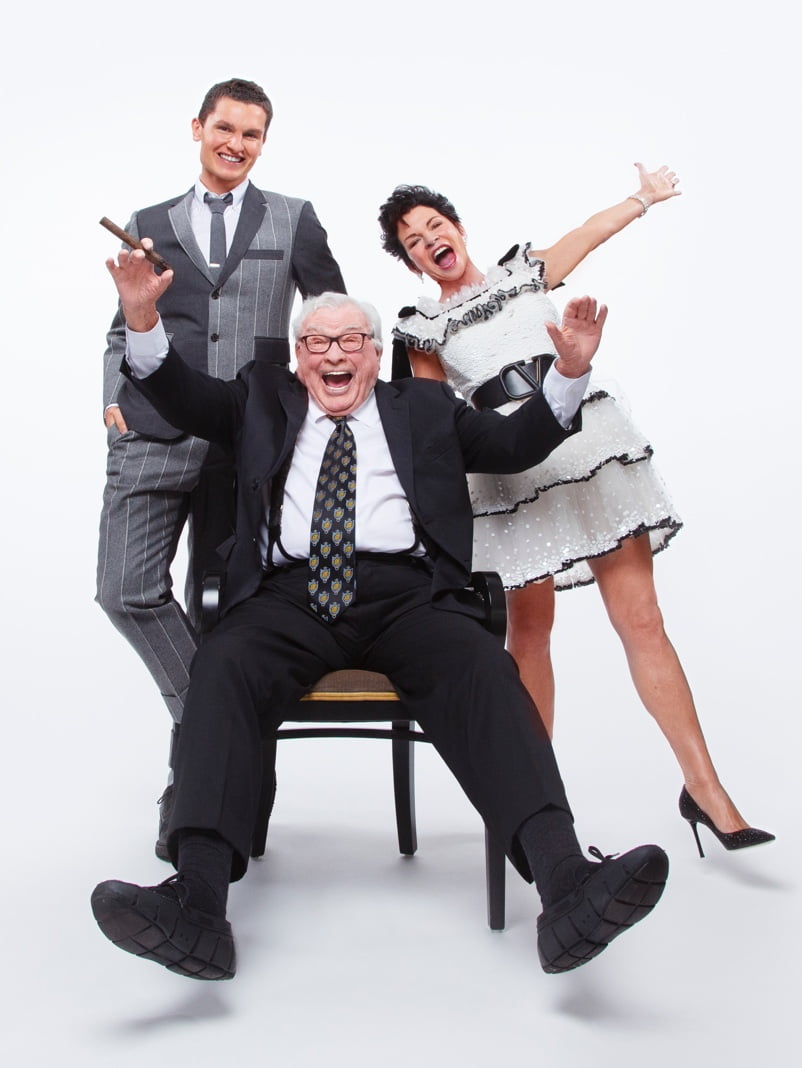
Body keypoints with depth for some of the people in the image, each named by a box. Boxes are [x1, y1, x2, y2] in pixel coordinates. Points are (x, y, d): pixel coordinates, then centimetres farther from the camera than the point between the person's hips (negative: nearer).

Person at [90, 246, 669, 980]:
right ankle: (198, 904, -40)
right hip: (291, 596, 1)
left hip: (406, 595, 0)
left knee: (484, 672, -30)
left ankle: (567, 888, -41)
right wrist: (143, 320, 3)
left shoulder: (423, 407, 25)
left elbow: (515, 443, 21)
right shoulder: (263, 401, 27)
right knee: (223, 668, -30)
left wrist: (571, 371, 8)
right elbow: (184, 397, 19)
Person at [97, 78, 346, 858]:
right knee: (128, 590, -13)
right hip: (153, 436, 1)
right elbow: (122, 329, 19)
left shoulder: (293, 220, 13)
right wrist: (113, 397, 4)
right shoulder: (149, 225, 17)